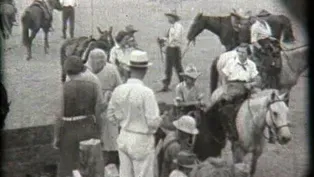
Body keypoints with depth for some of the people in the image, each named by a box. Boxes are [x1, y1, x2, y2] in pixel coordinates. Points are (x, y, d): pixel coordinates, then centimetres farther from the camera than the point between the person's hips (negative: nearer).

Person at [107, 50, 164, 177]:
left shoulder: (118, 90, -6)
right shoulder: (146, 92, -21)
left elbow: (111, 116, 5)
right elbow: (153, 122, -20)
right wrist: (159, 119, 1)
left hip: (123, 138, 5)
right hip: (142, 141, -5)